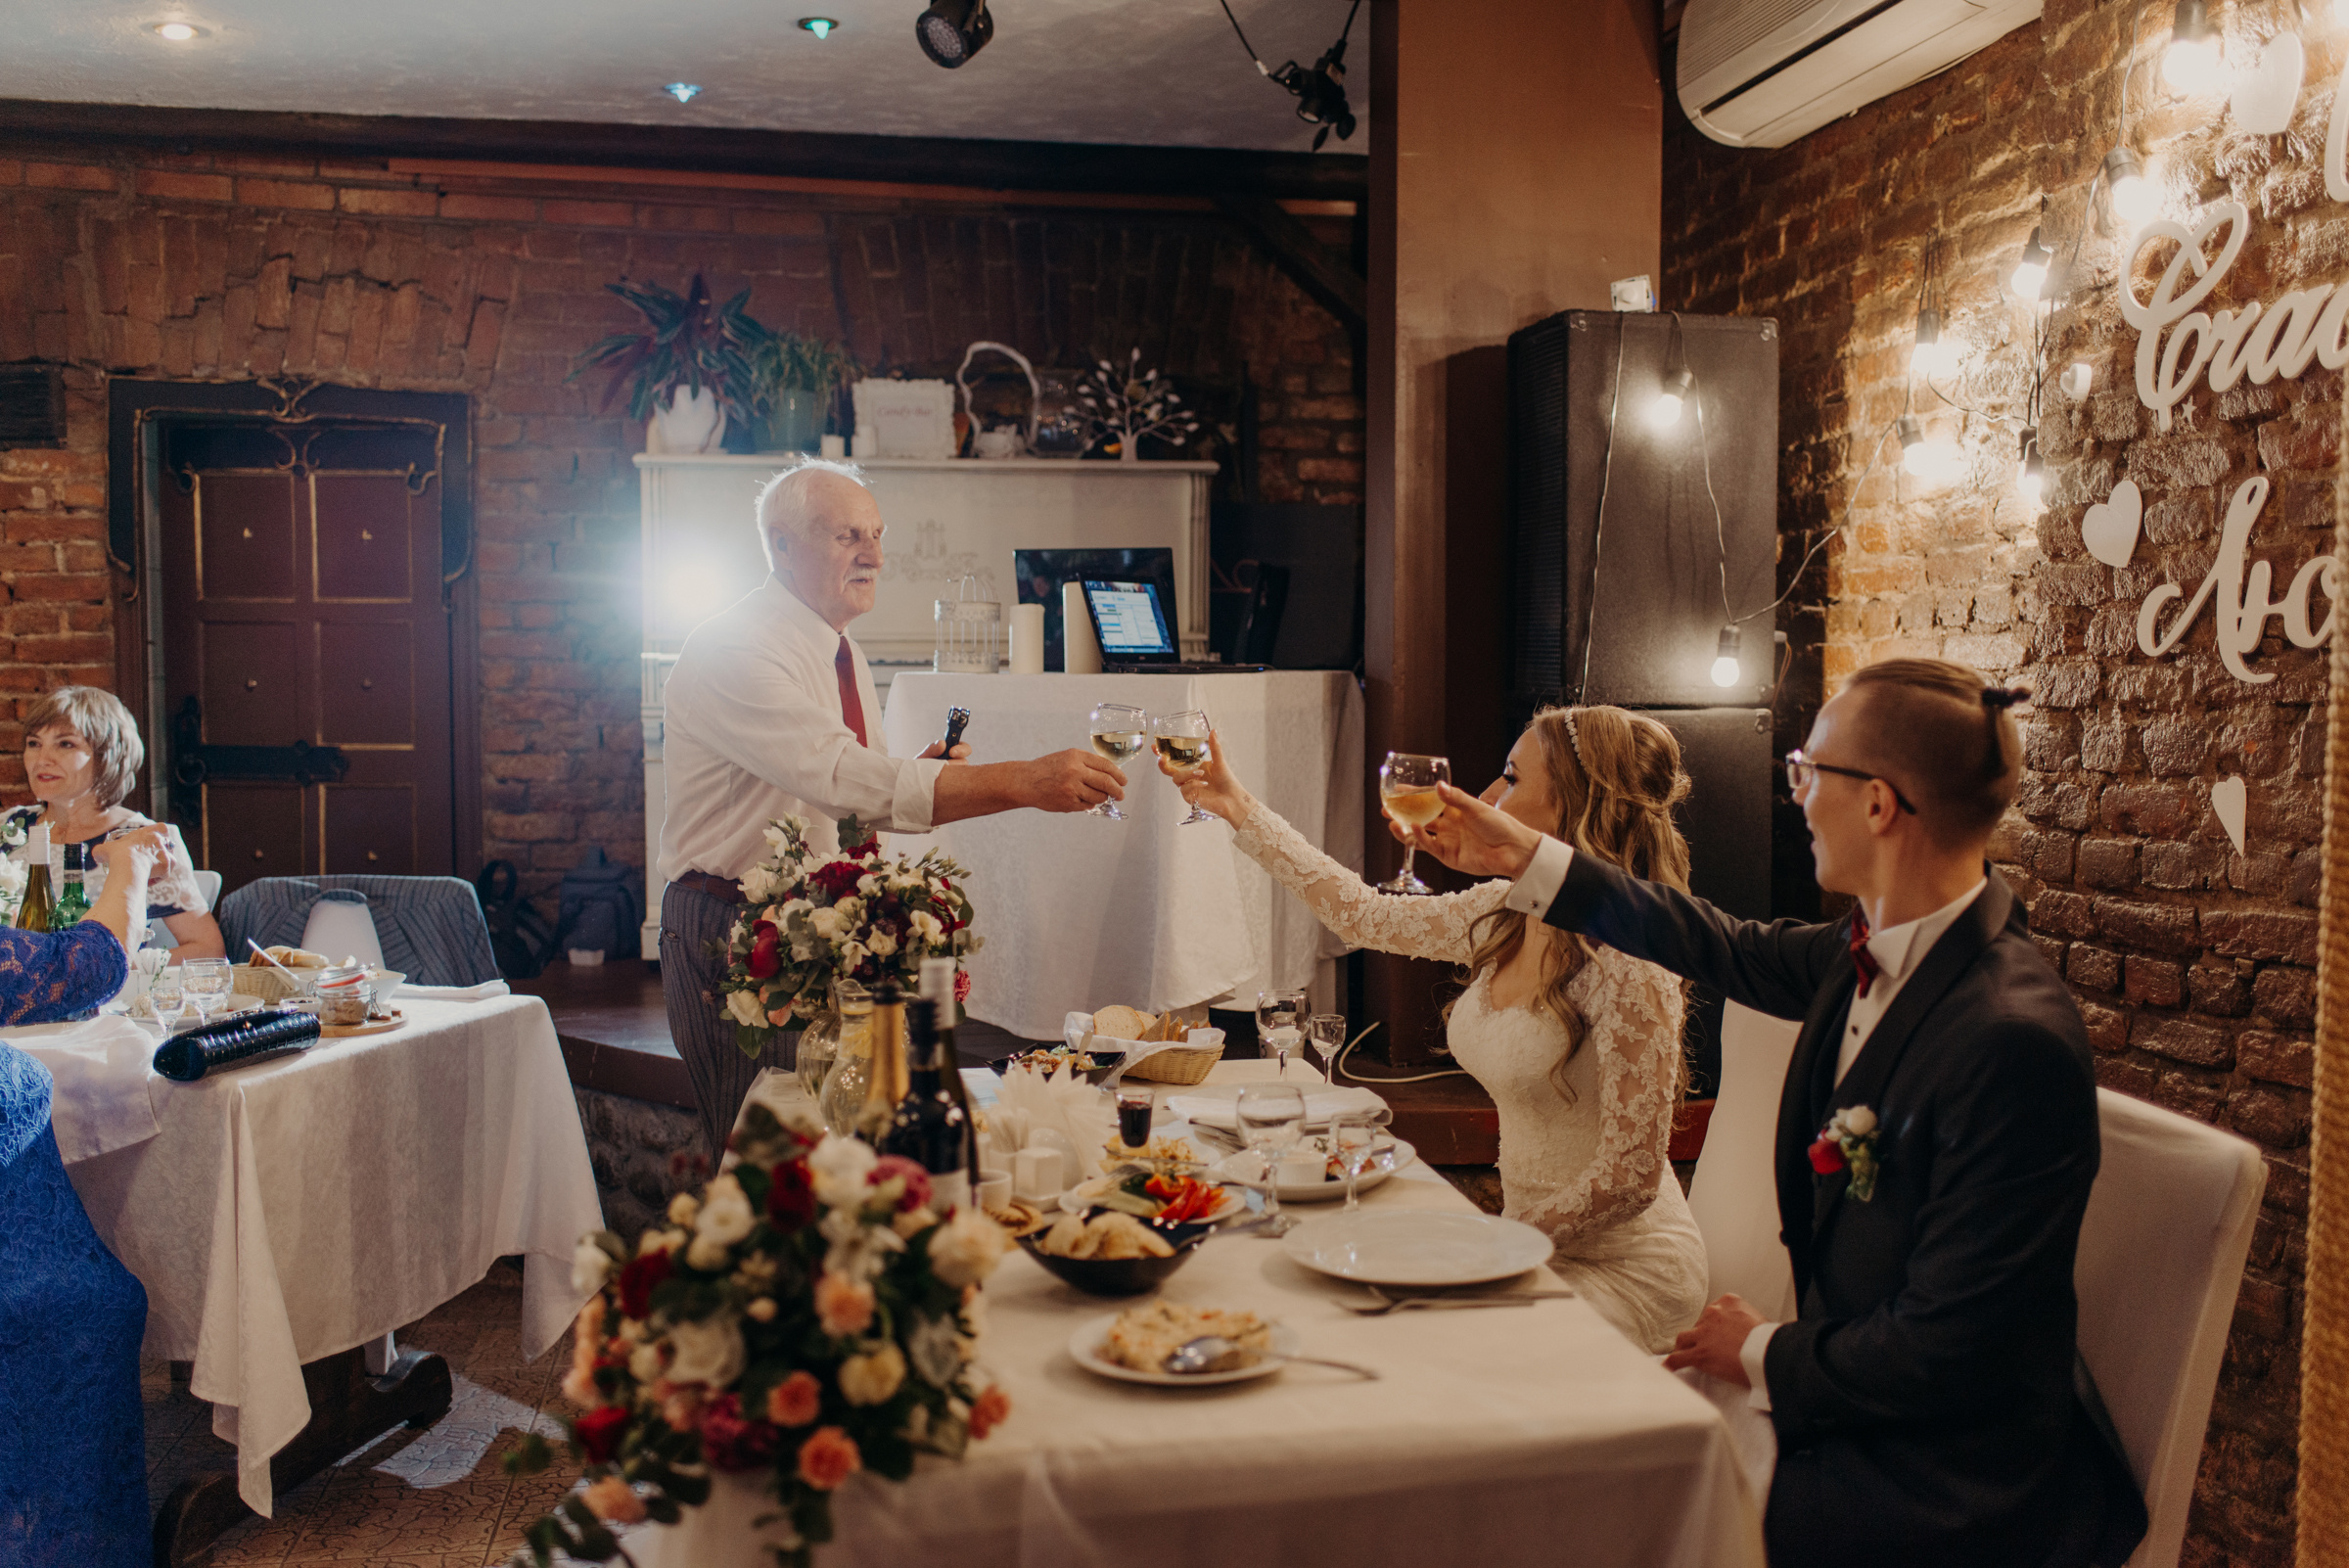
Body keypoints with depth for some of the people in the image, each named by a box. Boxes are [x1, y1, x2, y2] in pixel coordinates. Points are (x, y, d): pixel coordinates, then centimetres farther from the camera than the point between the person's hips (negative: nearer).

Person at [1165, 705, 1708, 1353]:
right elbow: (1367, 915, 13)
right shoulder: (1502, 915, 0)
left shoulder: (1624, 958, -23)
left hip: (1624, 1269, -7)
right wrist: (1239, 808, 15)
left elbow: (1629, 1174, -22)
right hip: (1536, 1245, 7)